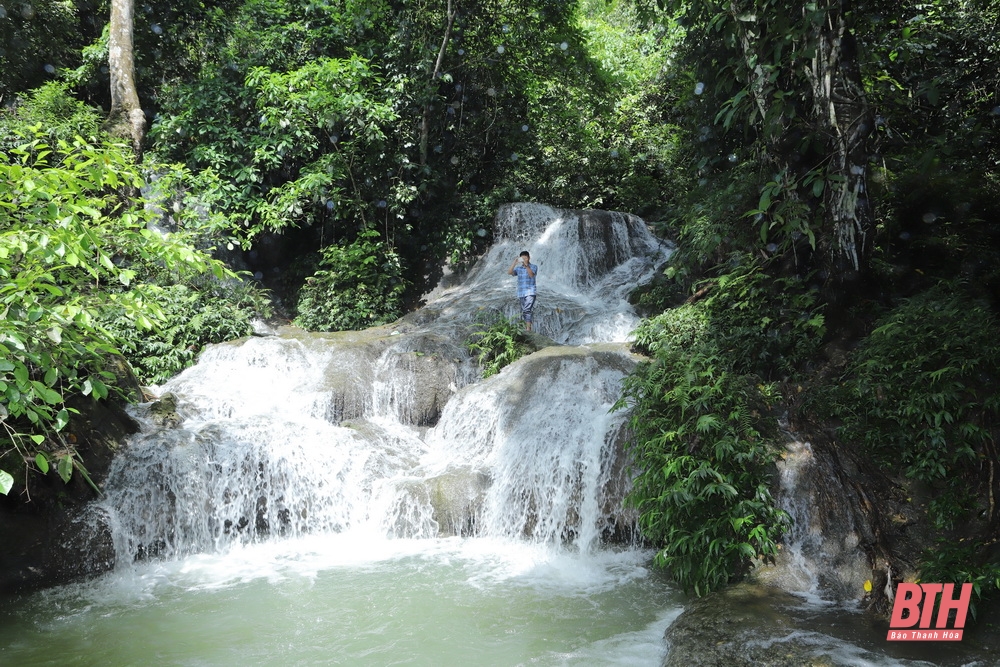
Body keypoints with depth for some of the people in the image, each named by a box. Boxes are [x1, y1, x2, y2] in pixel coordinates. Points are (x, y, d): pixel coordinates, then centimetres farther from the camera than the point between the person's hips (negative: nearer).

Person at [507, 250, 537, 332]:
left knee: (527, 310, -19)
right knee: (523, 312, 8)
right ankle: (526, 328, 15)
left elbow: (531, 274, -17)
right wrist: (515, 263, -15)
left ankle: (528, 329, -23)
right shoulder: (518, 268, 11)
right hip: (520, 293, 5)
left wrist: (526, 265, -30)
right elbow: (509, 272, -5)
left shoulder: (533, 267, 2)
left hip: (530, 292, -5)